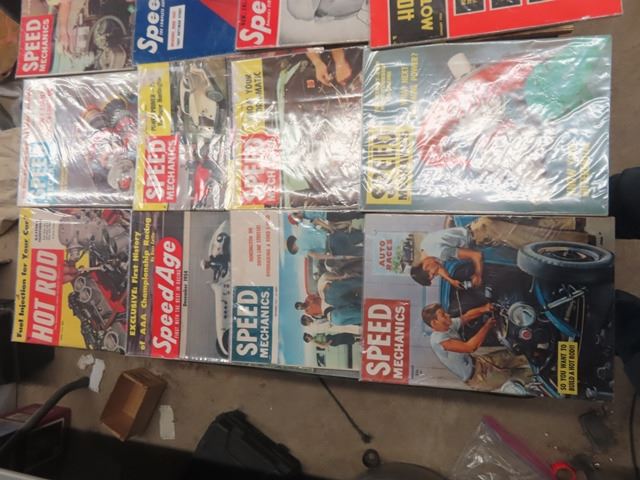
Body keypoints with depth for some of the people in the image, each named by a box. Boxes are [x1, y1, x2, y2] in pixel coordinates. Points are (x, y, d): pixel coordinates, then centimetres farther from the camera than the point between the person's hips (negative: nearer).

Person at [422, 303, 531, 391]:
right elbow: (470, 347, -34)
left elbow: (467, 316, -3)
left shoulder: (449, 325, -5)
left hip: (476, 361, 8)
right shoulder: (439, 340, -31)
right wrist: (487, 326, -25)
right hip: (474, 376, -8)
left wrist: (483, 309, -25)